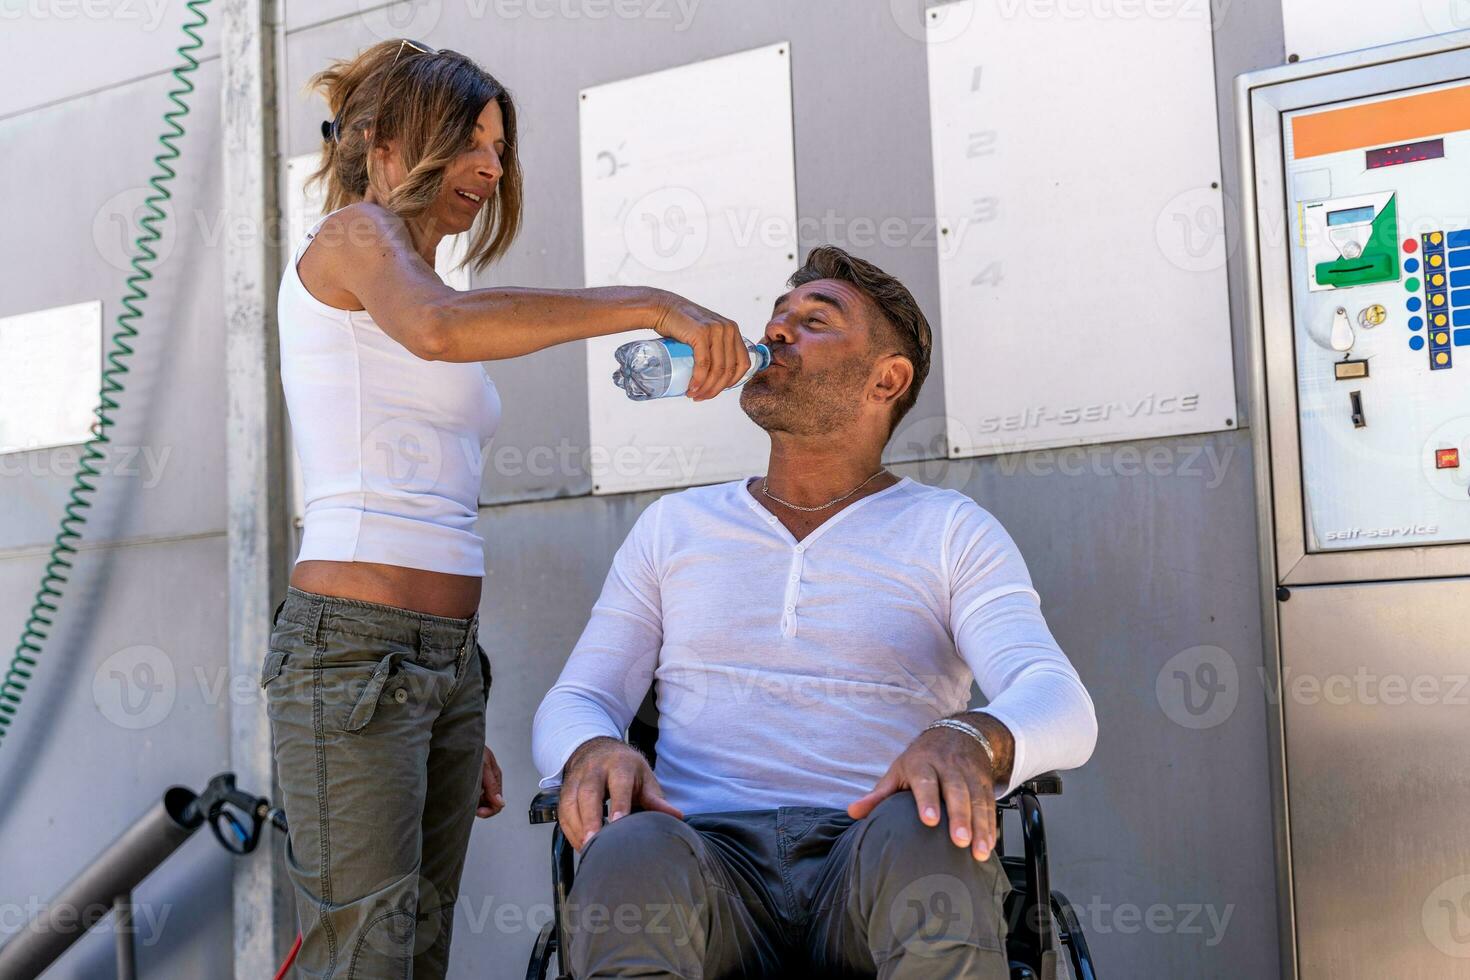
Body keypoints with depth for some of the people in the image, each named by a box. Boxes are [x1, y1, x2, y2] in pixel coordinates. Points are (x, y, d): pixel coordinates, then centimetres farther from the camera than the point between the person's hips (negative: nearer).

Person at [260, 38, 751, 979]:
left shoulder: (414, 283, 24)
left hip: (449, 658, 9)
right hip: (353, 649, -9)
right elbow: (439, 326, -27)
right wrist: (652, 303, -26)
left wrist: (465, 731, 19)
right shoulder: (352, 236, 1)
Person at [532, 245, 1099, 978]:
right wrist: (591, 753, -12)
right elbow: (573, 704, 15)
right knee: (630, 858, -36)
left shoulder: (953, 532, 13)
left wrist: (971, 740, -28)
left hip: (872, 863, -1)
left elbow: (1059, 706, -2)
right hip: (708, 861, 1)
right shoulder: (675, 526, 21)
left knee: (924, 838, -37)